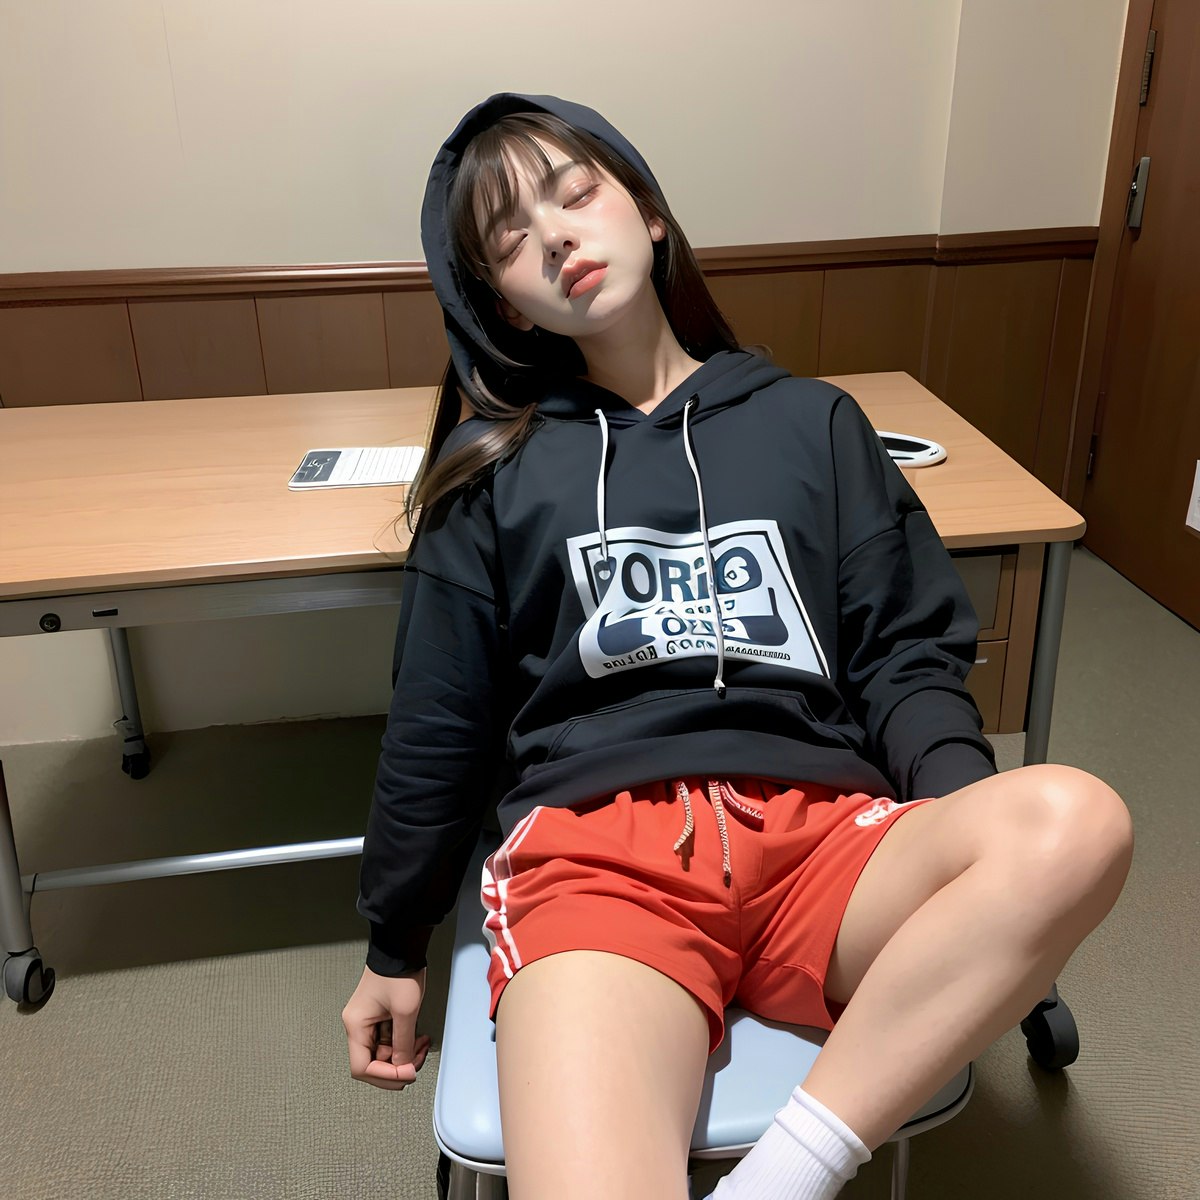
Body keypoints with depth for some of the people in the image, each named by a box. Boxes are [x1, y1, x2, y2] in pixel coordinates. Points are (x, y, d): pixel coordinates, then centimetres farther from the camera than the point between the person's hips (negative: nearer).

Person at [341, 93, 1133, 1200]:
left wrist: (973, 816, -8)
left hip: (822, 832, 3)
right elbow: (437, 730, 18)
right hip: (595, 846, -2)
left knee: (1075, 822, -30)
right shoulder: (496, 469, 15)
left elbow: (907, 653, 12)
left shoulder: (811, 421, 17)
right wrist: (396, 951, 22)